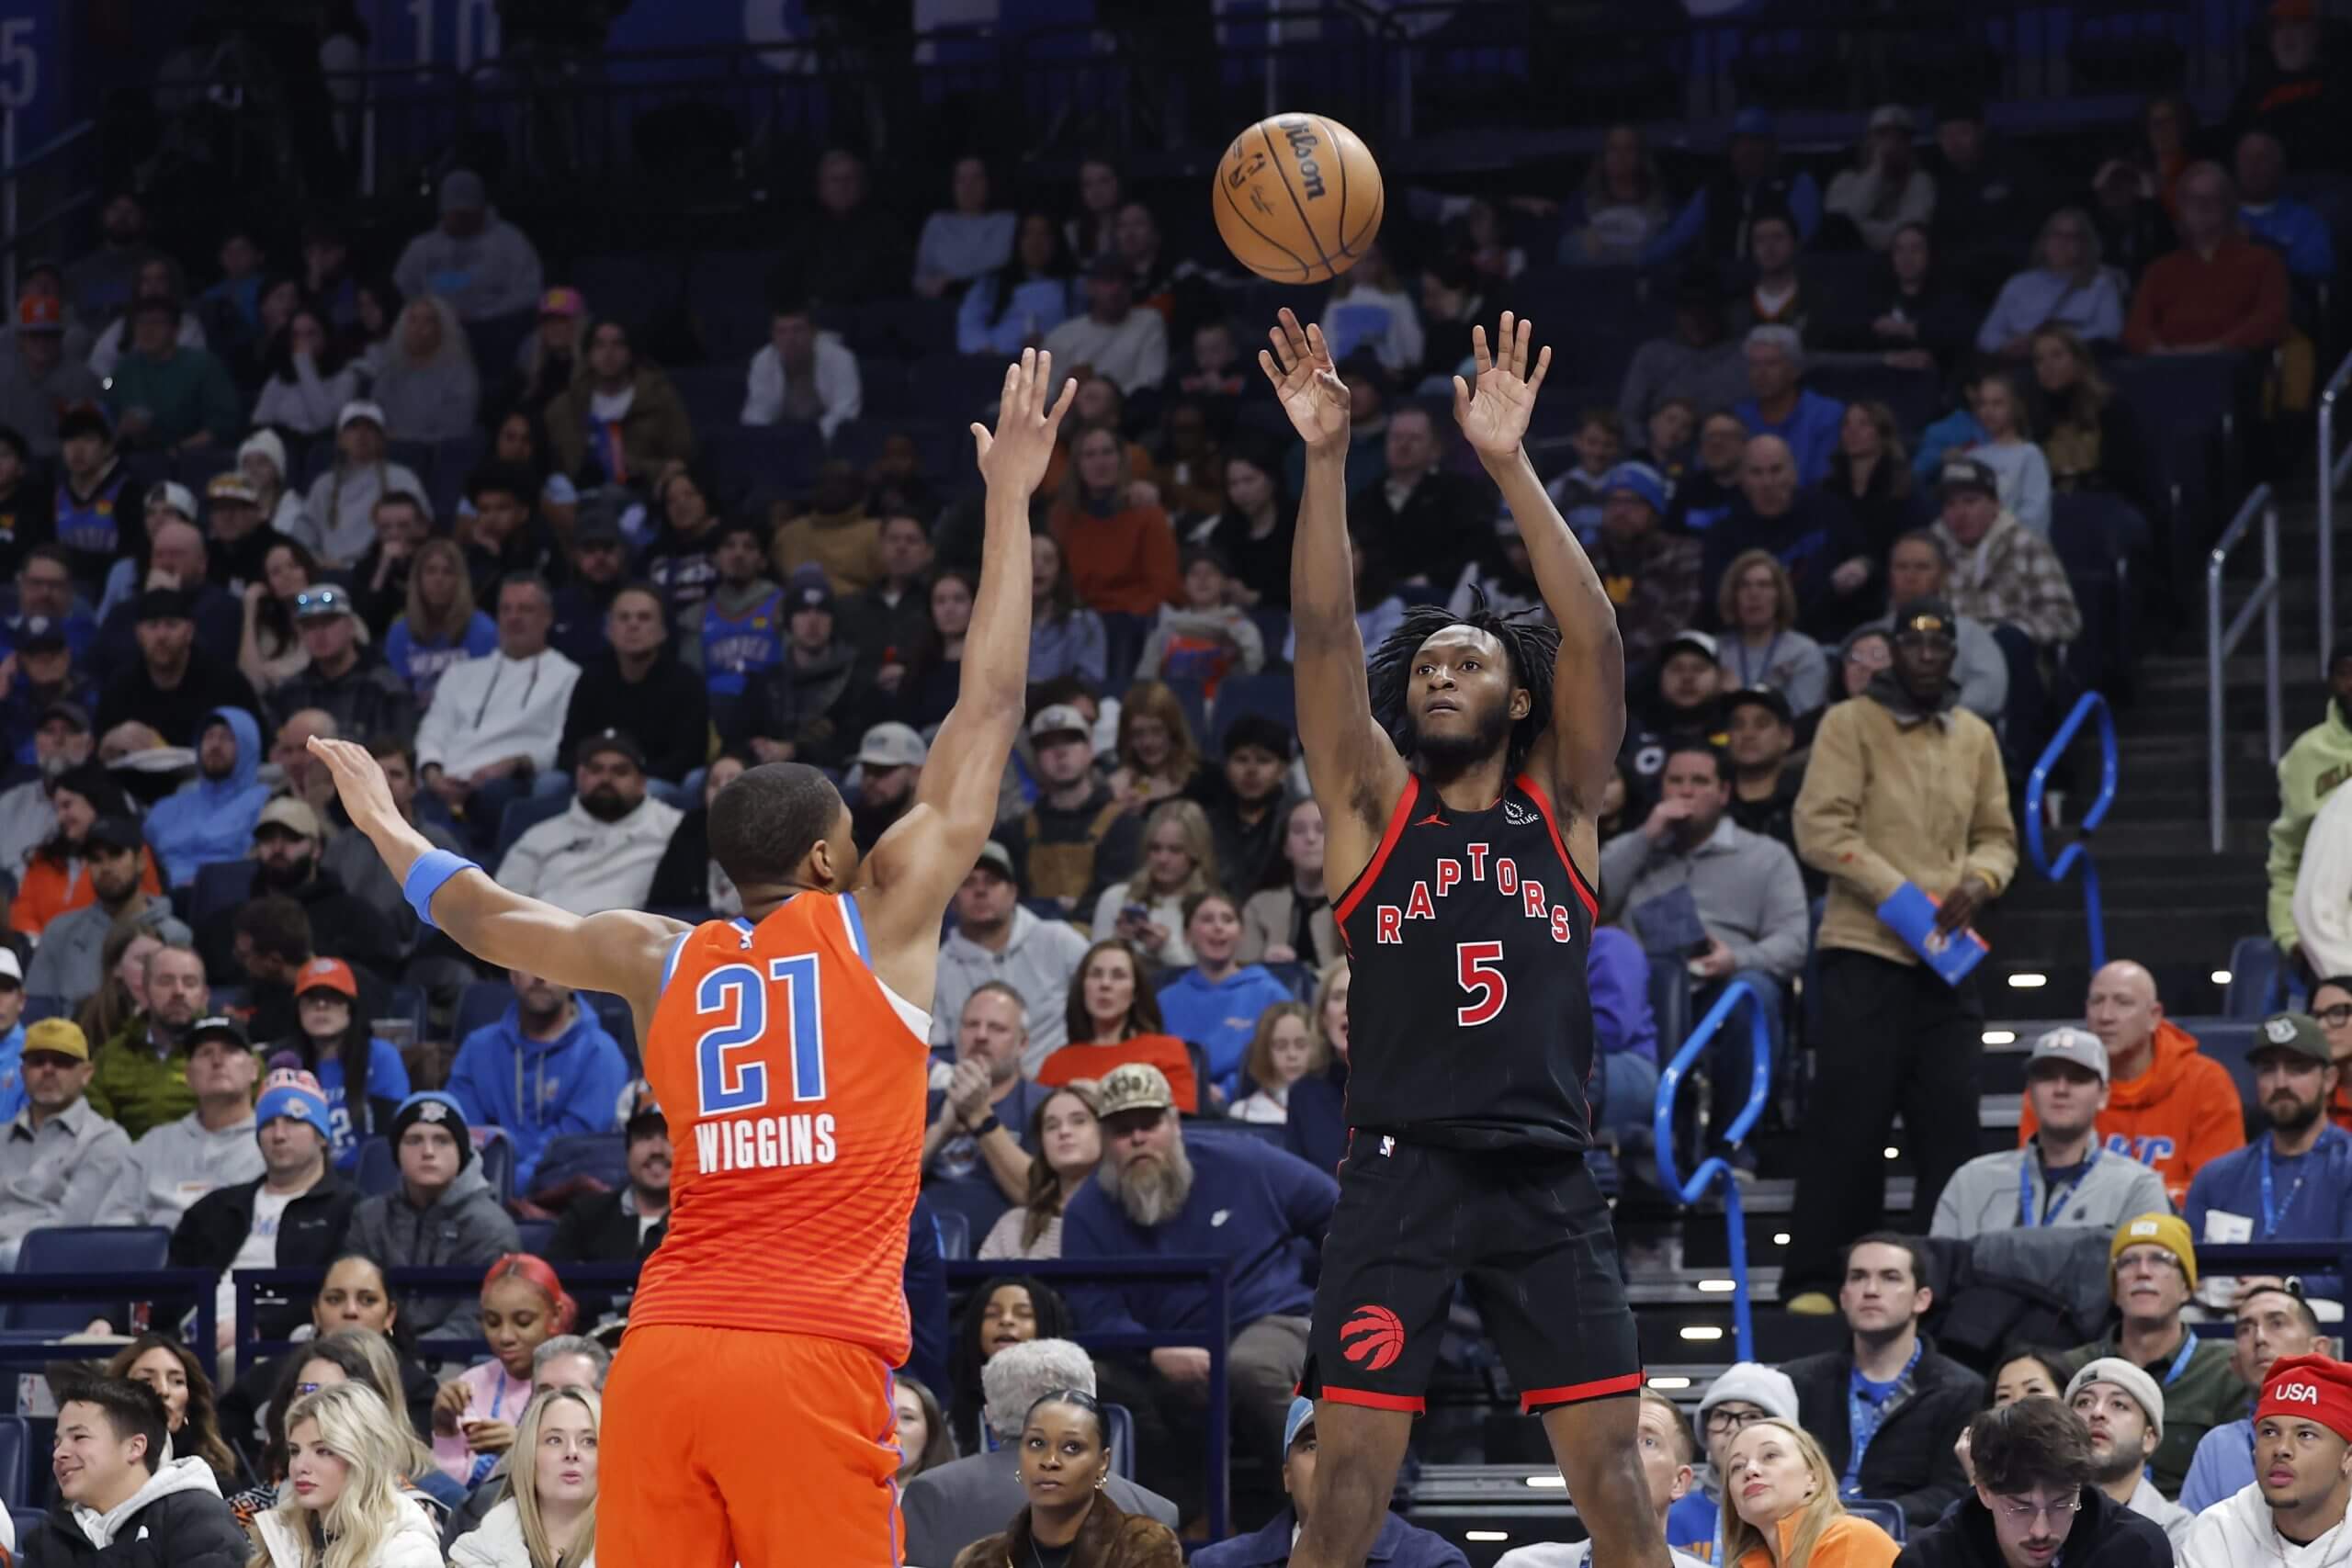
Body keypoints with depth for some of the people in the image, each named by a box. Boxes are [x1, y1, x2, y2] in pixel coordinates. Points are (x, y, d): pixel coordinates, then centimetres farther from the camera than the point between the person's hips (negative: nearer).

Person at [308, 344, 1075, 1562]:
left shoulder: (663, 961, 15)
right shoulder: (880, 922, 6)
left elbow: (484, 919, 30)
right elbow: (987, 711, 7)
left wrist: (382, 825, 48)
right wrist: (1009, 501, 12)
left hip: (662, 1356, 5)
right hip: (813, 1360, -4)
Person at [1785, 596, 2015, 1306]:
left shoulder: (1975, 737, 14)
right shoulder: (1851, 724, -1)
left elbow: (1997, 837, 19)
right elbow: (1822, 827, -10)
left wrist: (1979, 880, -5)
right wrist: (1898, 895, -17)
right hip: (1864, 951, -5)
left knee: (1950, 1119, 5)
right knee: (1849, 1119, -6)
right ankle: (1816, 1279, -1)